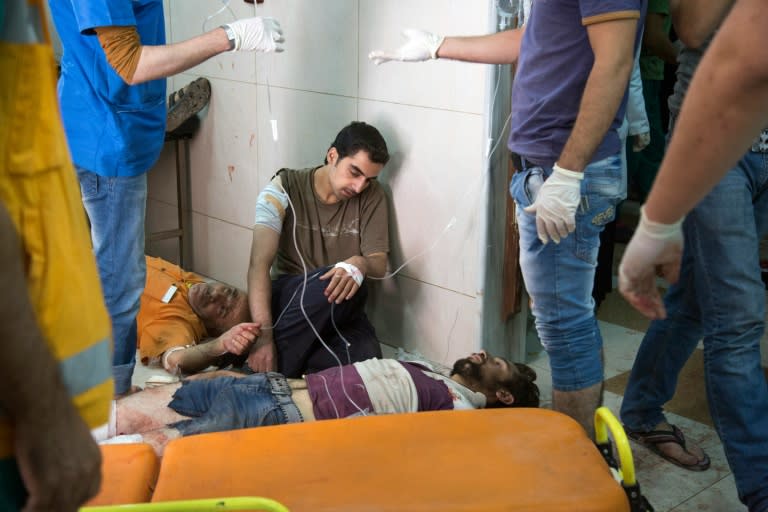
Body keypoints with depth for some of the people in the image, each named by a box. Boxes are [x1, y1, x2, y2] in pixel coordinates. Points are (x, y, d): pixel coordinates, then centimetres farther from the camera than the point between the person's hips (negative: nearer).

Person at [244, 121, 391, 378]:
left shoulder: (372, 197, -2)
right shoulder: (285, 188, -11)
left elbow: (380, 263, -4)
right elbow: (259, 263, -21)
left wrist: (360, 264, -31)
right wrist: (264, 334, -34)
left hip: (340, 309, 3)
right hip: (289, 299, -2)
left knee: (366, 360, -31)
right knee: (329, 281, -37)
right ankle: (275, 370, -25)